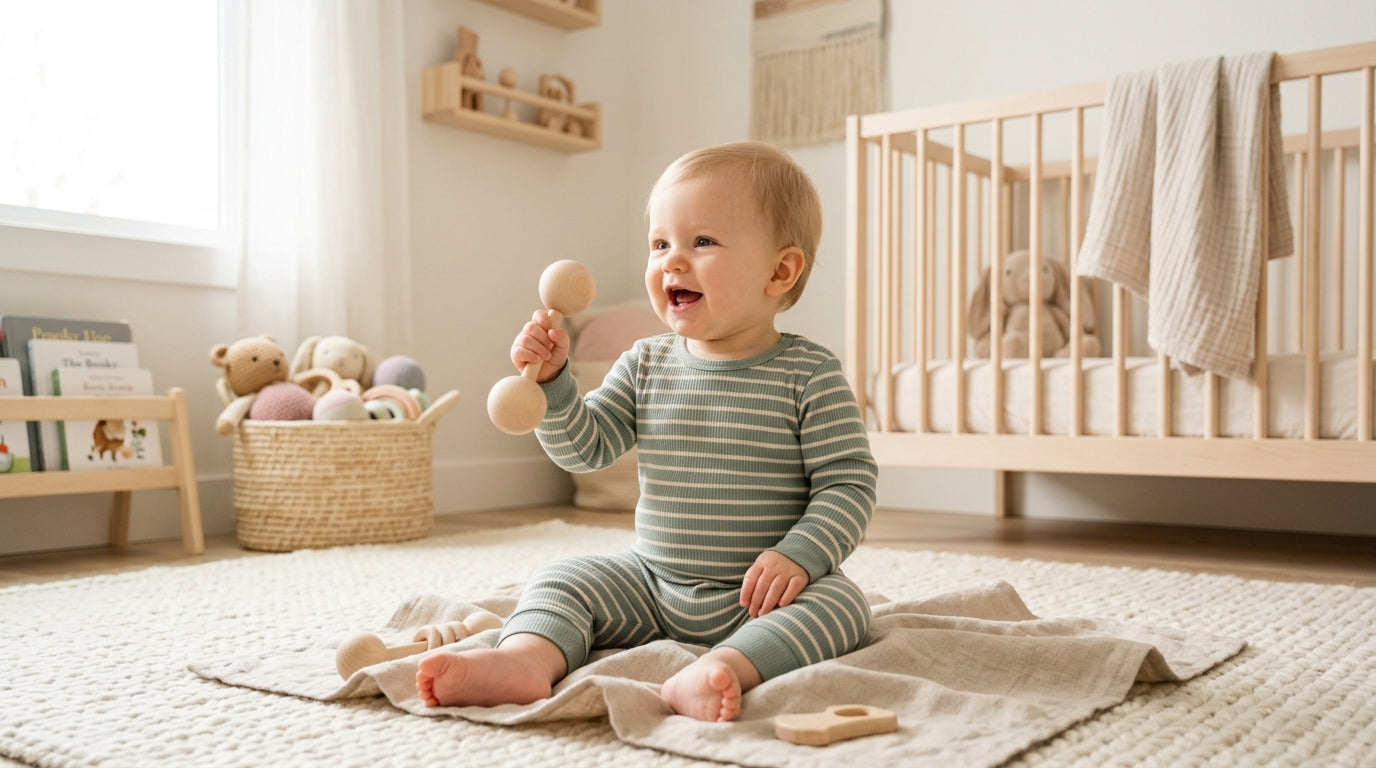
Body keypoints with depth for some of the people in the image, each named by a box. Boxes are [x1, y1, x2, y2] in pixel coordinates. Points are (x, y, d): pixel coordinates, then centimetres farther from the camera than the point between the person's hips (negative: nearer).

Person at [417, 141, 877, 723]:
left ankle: (725, 669, -48)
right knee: (561, 581, -7)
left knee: (841, 603, -29)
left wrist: (797, 556, -24)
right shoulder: (646, 364, 3)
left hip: (756, 595, -4)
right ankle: (526, 659, -33)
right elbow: (584, 449, 4)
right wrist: (551, 379, -11)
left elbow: (850, 483, -10)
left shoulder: (810, 375, -9)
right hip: (652, 582, 4)